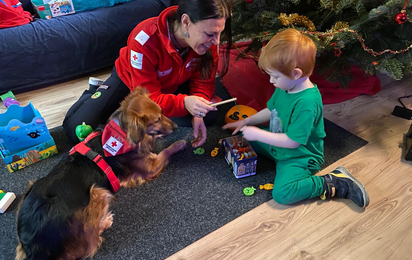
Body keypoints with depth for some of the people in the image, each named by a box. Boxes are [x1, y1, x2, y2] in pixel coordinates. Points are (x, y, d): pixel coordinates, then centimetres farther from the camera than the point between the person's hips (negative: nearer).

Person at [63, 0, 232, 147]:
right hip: (128, 82, -4)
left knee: (209, 116, -14)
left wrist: (197, 115, -33)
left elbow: (203, 81, -14)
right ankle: (95, 92, 19)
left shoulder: (207, 39, -24)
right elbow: (147, 99, -36)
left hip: (170, 85, 5)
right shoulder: (146, 40, -38)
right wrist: (184, 103, -54)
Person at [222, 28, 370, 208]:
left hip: (300, 156, -8)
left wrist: (258, 134, -22)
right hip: (277, 145, 9)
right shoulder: (285, 87, -4)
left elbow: (291, 141, -29)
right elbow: (271, 110, 14)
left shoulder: (307, 102, -32)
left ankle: (337, 183, -10)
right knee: (244, 138, 10)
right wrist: (245, 122, 9)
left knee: (282, 193, -28)